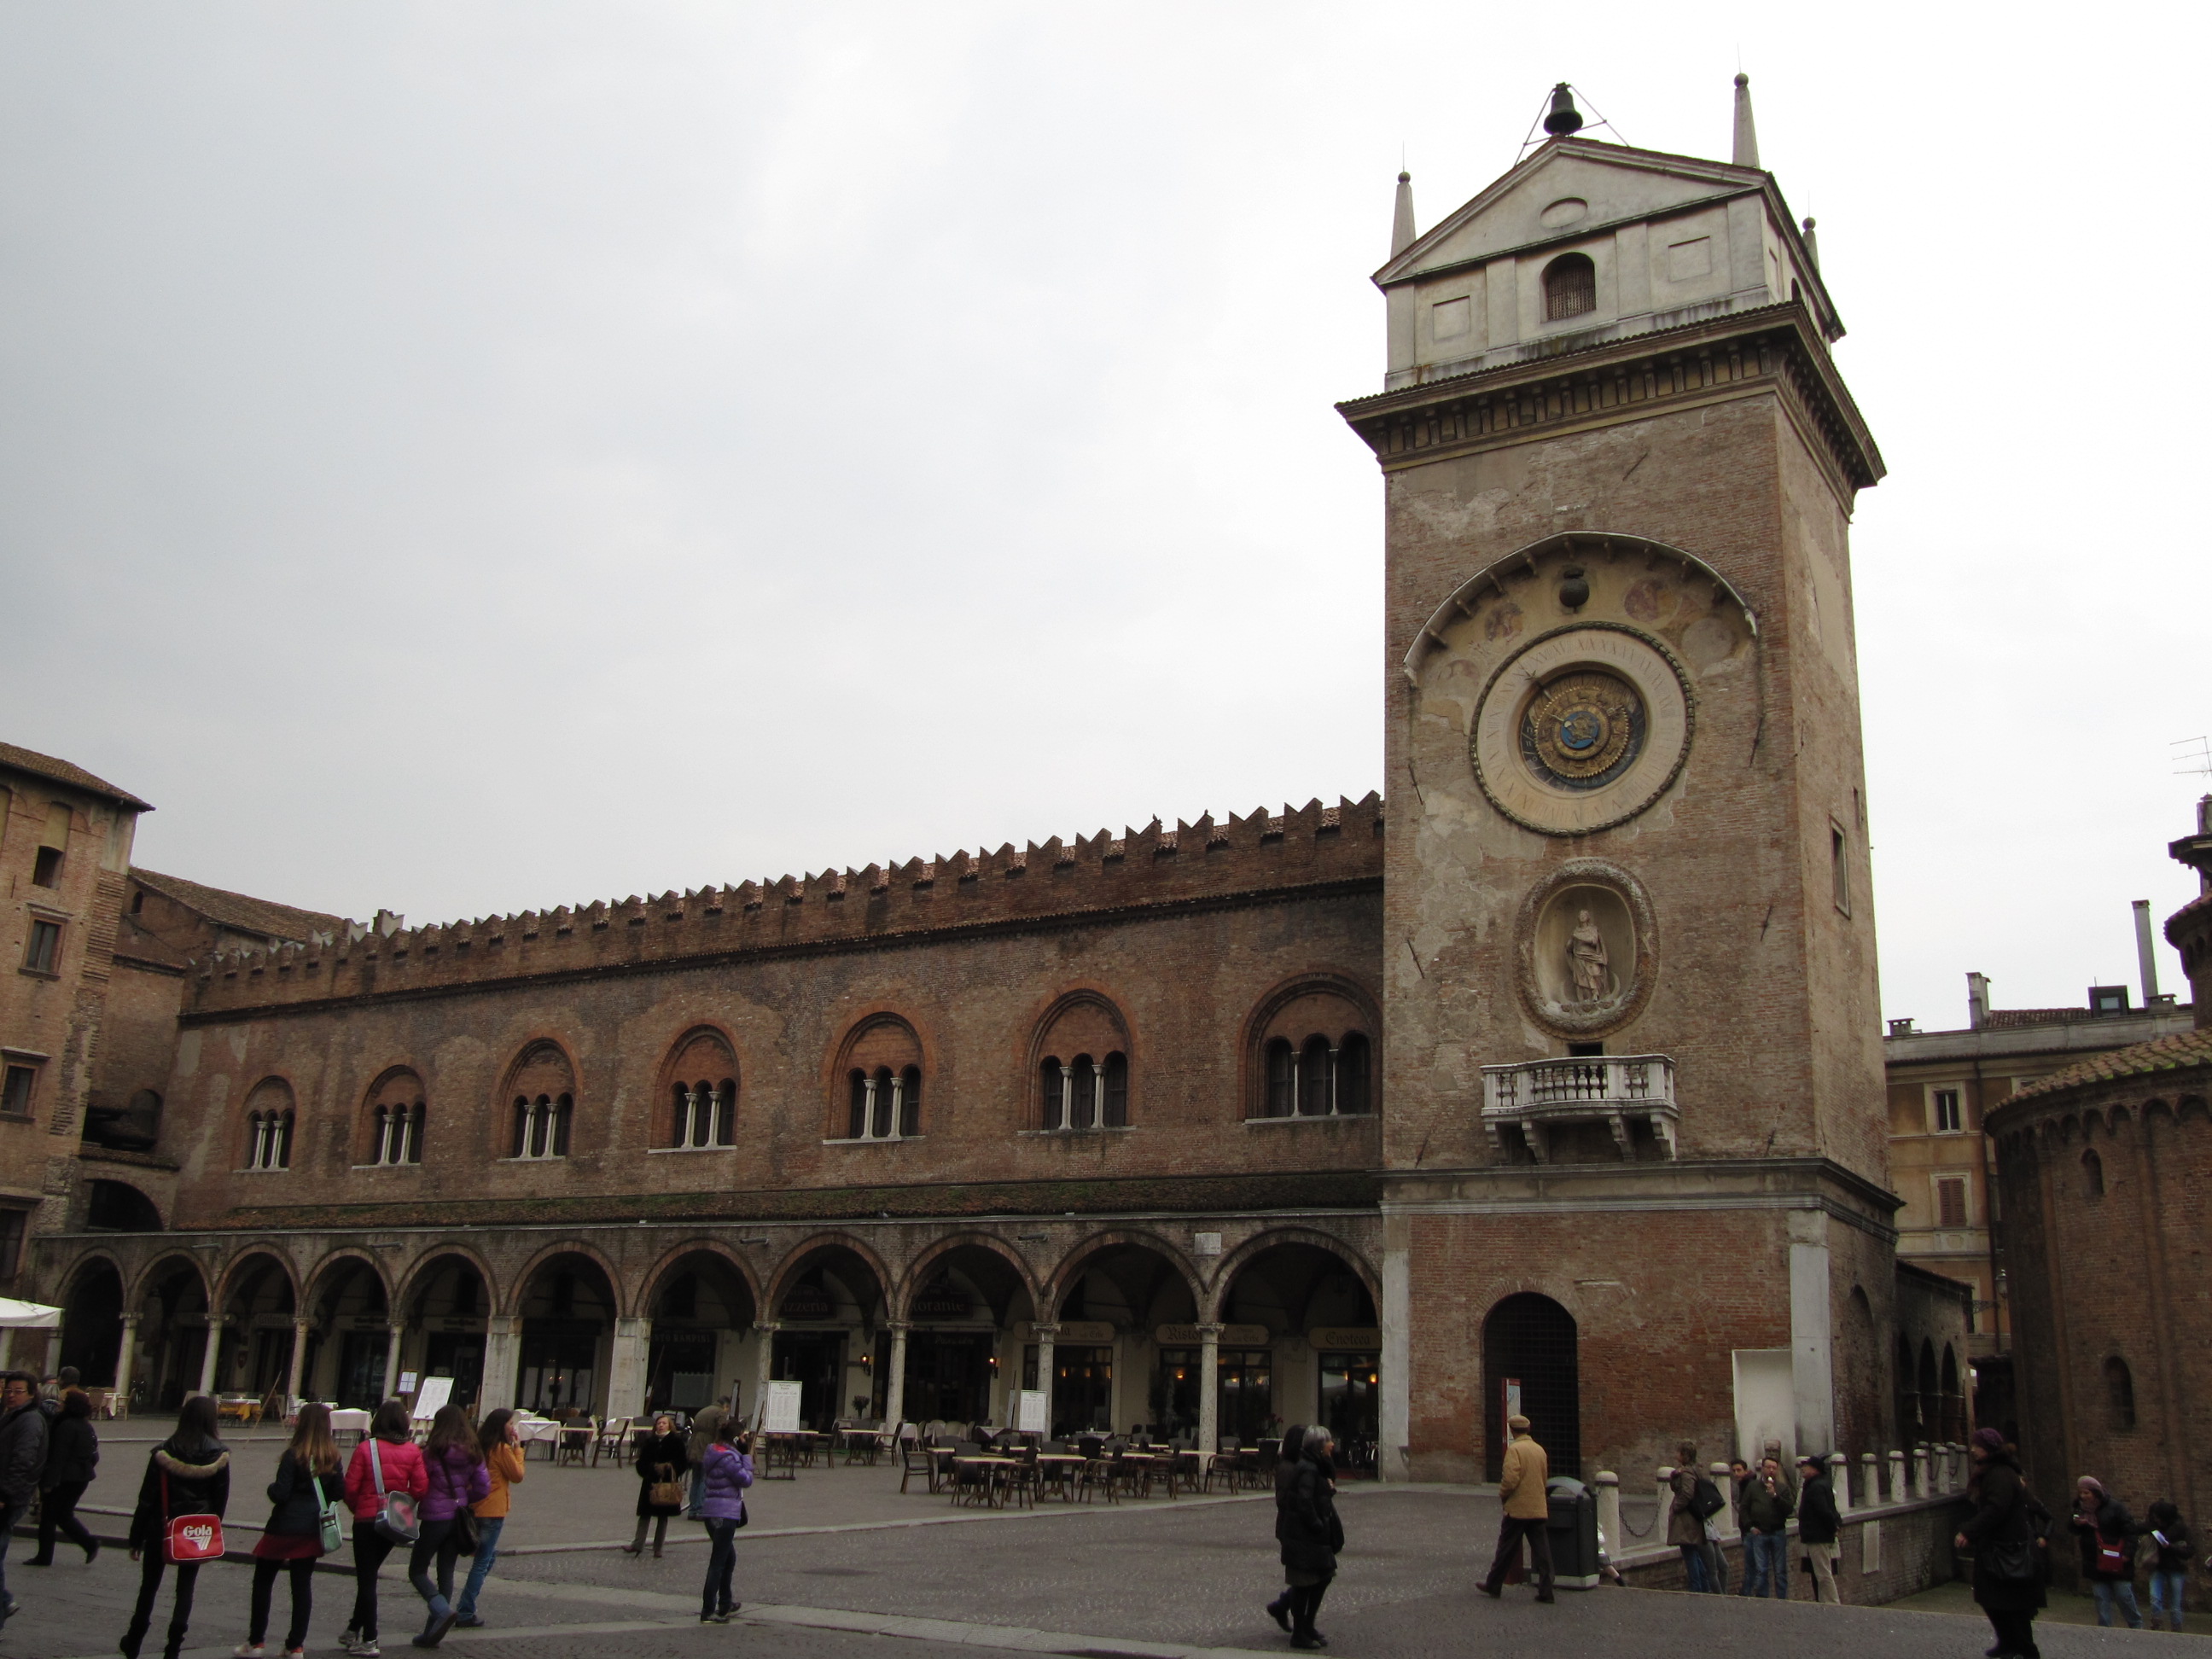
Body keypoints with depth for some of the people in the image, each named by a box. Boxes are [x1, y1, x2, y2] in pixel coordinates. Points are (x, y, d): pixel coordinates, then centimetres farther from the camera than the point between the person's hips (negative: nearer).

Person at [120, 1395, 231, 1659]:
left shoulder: (163, 1453, -11)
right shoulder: (219, 1455, -8)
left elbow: (146, 1498, -7)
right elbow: (221, 1500, -2)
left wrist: (136, 1538, 0)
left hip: (160, 1530, 0)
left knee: (149, 1586, 16)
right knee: (185, 1588, 11)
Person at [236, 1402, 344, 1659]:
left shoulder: (293, 1456, -16)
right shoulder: (332, 1457, -1)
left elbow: (280, 1494, -17)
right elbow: (339, 1491, 3)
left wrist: (271, 1487, 4)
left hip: (284, 1529, -5)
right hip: (312, 1531, 5)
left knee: (263, 1582, 11)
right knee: (302, 1585, 9)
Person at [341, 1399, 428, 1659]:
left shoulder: (365, 1448, -12)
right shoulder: (413, 1451, -4)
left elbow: (350, 1487, -11)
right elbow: (420, 1488, -6)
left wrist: (357, 1508, 8)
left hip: (367, 1519, -4)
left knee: (366, 1578, 5)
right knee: (370, 1575, 21)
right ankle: (354, 1631, 30)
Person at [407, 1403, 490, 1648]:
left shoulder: (432, 1453, -13)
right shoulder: (474, 1454, 2)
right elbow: (483, 1489, 2)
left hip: (435, 1517, -5)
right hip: (459, 1517, 5)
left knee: (417, 1571, 9)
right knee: (446, 1573, 13)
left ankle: (442, 1610, -14)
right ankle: (433, 1631, 15)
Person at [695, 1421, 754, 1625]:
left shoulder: (712, 1452, 10)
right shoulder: (728, 1457, -18)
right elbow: (746, 1480, -14)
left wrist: (743, 1453, 7)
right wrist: (747, 1456, -5)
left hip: (710, 1512, 10)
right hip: (725, 1514, -10)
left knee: (729, 1557, 22)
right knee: (718, 1562, -5)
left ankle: (725, 1604, 33)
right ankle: (708, 1612, -4)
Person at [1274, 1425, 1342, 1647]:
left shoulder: (1317, 1467, 14)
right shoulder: (1307, 1470, -19)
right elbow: (1304, 1503, -24)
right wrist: (1318, 1527, -18)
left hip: (1314, 1537, 10)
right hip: (1303, 1537, -10)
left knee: (1323, 1577, 15)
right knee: (1303, 1583, -1)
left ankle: (1307, 1627, 26)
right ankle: (1299, 1633, 9)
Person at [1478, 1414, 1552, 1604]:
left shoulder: (1514, 1449, -13)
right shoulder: (1540, 1450, 8)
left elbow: (1510, 1478, -20)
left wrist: (1503, 1495, -3)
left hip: (1517, 1508, -5)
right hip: (1539, 1508, 5)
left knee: (1506, 1549, 6)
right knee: (1542, 1551, 5)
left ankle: (1493, 1586, 17)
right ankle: (1545, 1591, 0)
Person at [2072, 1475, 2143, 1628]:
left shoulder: (2114, 1506, -8)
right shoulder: (2080, 1508, 8)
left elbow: (2130, 1529, -11)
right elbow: (2075, 1534, 16)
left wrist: (2127, 1553, -18)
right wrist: (2076, 1525, -7)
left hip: (2116, 1562, -4)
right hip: (2095, 1563, 5)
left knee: (2124, 1596, 1)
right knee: (2102, 1599, 4)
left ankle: (2136, 1626, 18)